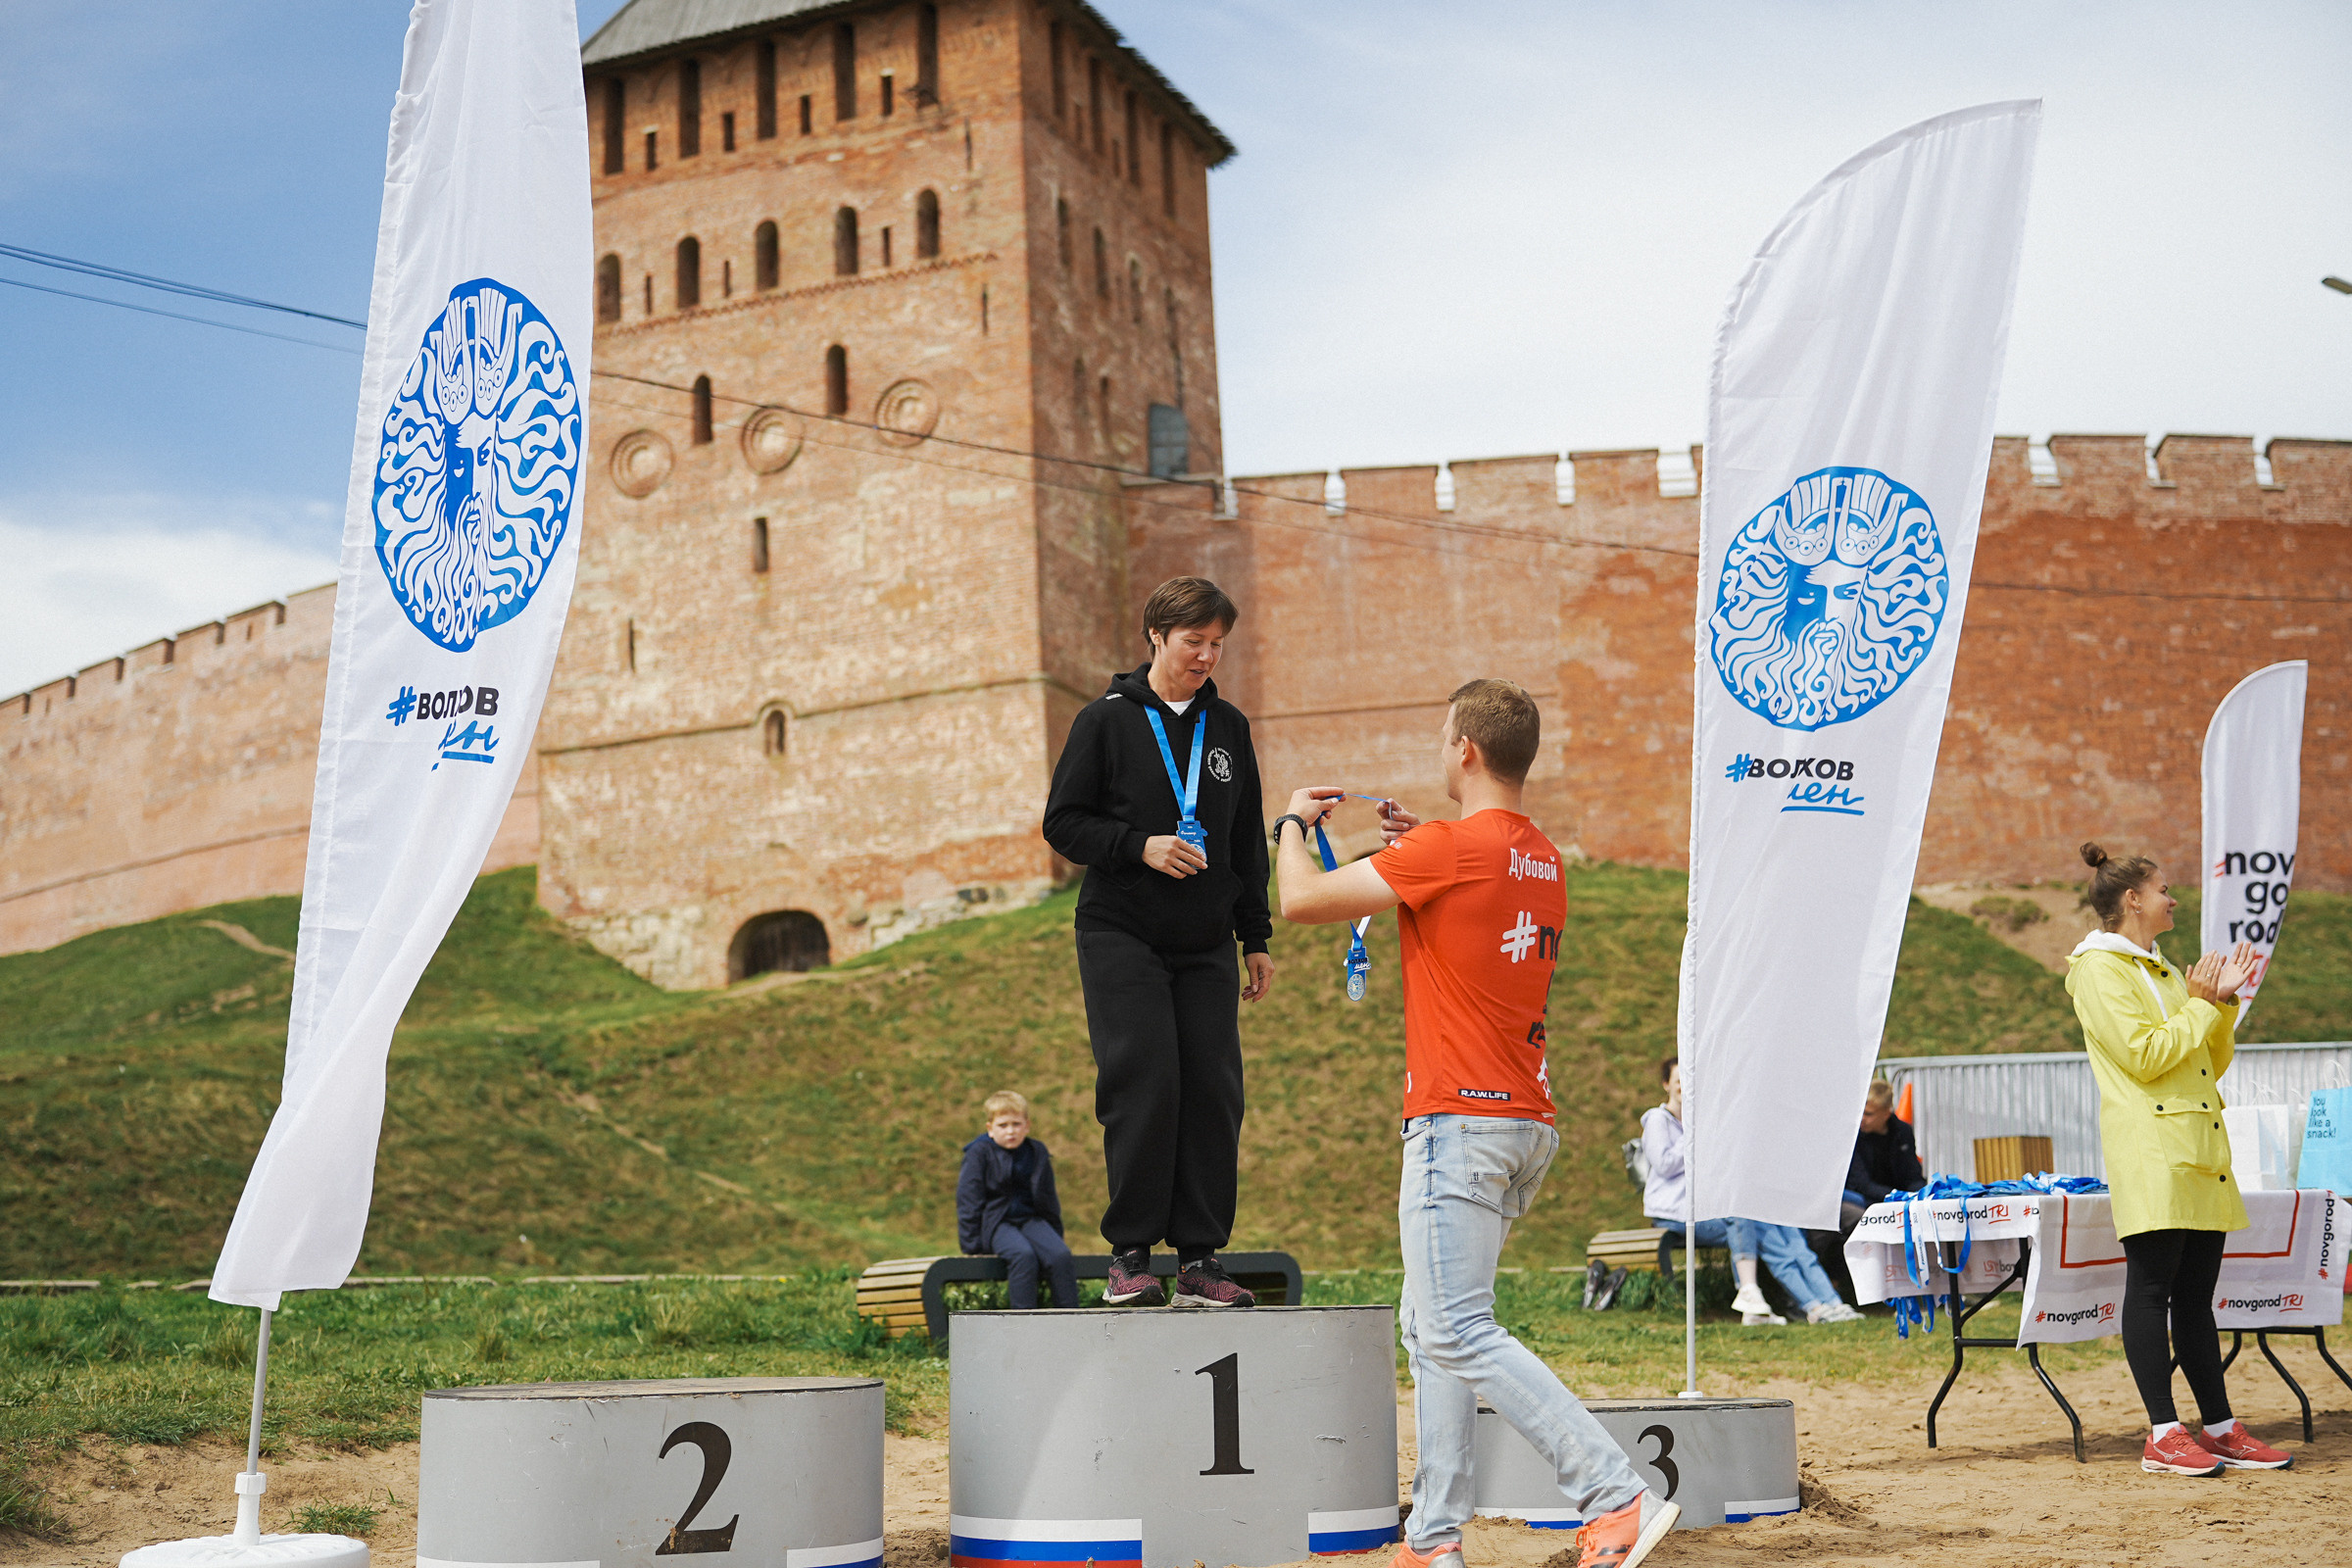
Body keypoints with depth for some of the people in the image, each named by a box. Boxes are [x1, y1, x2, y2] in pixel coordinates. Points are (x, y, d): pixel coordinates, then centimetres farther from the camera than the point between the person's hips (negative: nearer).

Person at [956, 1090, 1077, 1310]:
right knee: (1023, 1255, -34)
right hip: (995, 1223, -4)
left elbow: (1049, 1198, 21)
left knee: (1060, 1254, -24)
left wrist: (1055, 1233, 16)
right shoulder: (979, 1154, -3)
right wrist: (971, 1242, -9)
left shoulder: (1038, 1153, 10)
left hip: (1031, 1219, 4)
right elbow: (968, 1200, -3)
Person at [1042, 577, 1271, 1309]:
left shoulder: (1228, 727, 13)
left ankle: (1200, 1258, 3)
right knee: (1143, 1085, -13)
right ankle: (1130, 1253, -3)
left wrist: (1256, 938, 13)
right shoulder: (1106, 720, 1)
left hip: (1206, 945, 4)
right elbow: (1063, 823, 0)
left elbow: (1249, 838, 18)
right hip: (1122, 937, -4)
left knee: (1213, 1091, -3)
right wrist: (1140, 846, -15)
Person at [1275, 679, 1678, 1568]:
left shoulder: (1448, 847, -12)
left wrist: (1293, 822, 11)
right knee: (1429, 1329, 14)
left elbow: (1303, 901, -9)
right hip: (1529, 1121, 9)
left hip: (1461, 1120, -9)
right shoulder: (1541, 860, 14)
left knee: (1459, 1335, -11)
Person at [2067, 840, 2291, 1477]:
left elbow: (2211, 1065, 22)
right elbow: (2144, 1055, -14)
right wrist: (2200, 1006, -4)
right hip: (2150, 1151, -8)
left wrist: (2222, 1001, 9)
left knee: (2195, 1293, 9)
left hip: (2198, 1149, 8)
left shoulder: (2163, 972, 22)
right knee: (2152, 1287, -7)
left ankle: (2220, 1428, 11)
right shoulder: (2099, 969, -4)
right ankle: (2163, 1435, -6)